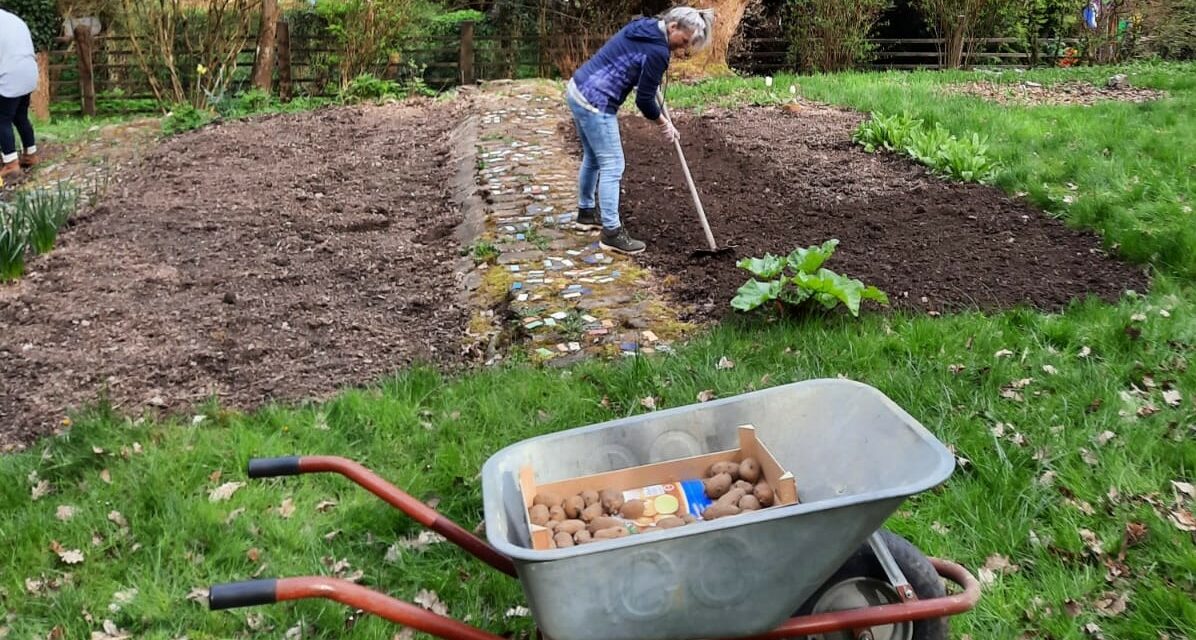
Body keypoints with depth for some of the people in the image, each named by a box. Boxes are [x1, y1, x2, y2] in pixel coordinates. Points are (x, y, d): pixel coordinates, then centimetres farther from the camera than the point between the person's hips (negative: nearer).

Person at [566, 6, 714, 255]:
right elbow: (644, 100, -10)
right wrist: (664, 124, 5)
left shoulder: (643, 26, 11)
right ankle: (611, 233, 1)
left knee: (592, 158, 22)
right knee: (612, 166, -3)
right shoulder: (657, 51, -16)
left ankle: (586, 212, 37)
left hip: (578, 90, 10)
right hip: (595, 102, -10)